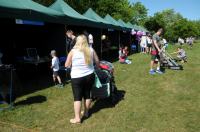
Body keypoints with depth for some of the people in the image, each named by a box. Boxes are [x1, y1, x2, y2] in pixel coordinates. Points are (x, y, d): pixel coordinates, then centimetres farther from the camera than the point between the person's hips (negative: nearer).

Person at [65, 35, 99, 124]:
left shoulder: (73, 51, -9)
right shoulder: (91, 50, -2)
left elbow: (67, 65, -3)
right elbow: (97, 62, 9)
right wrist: (98, 67, 30)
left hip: (77, 78, -3)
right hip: (90, 76, 3)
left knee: (77, 97, 5)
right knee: (87, 95, 17)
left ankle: (77, 118, 8)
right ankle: (86, 113, 34)